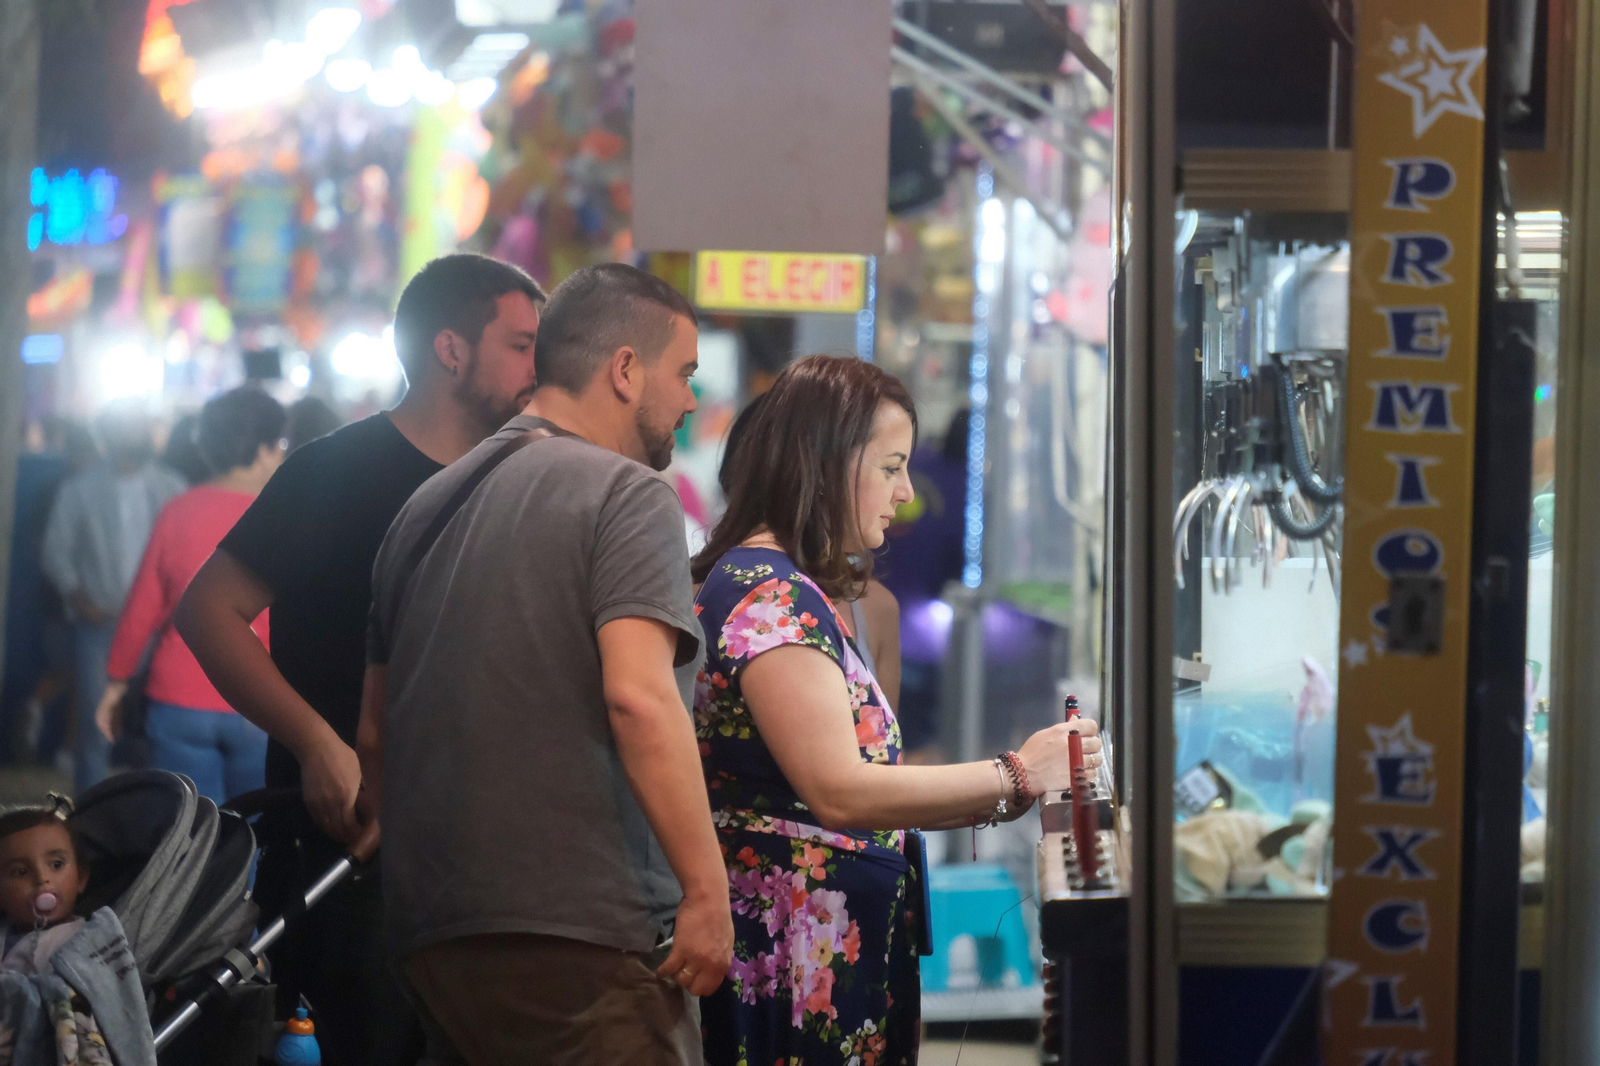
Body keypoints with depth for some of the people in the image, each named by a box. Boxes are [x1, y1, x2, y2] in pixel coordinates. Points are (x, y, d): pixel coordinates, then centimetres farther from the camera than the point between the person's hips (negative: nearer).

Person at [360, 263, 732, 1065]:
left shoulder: (425, 507, 18)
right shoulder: (626, 494, -6)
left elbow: (375, 733, 23)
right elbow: (638, 697, -19)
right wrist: (707, 890, -17)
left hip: (430, 936, 8)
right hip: (585, 933, -8)